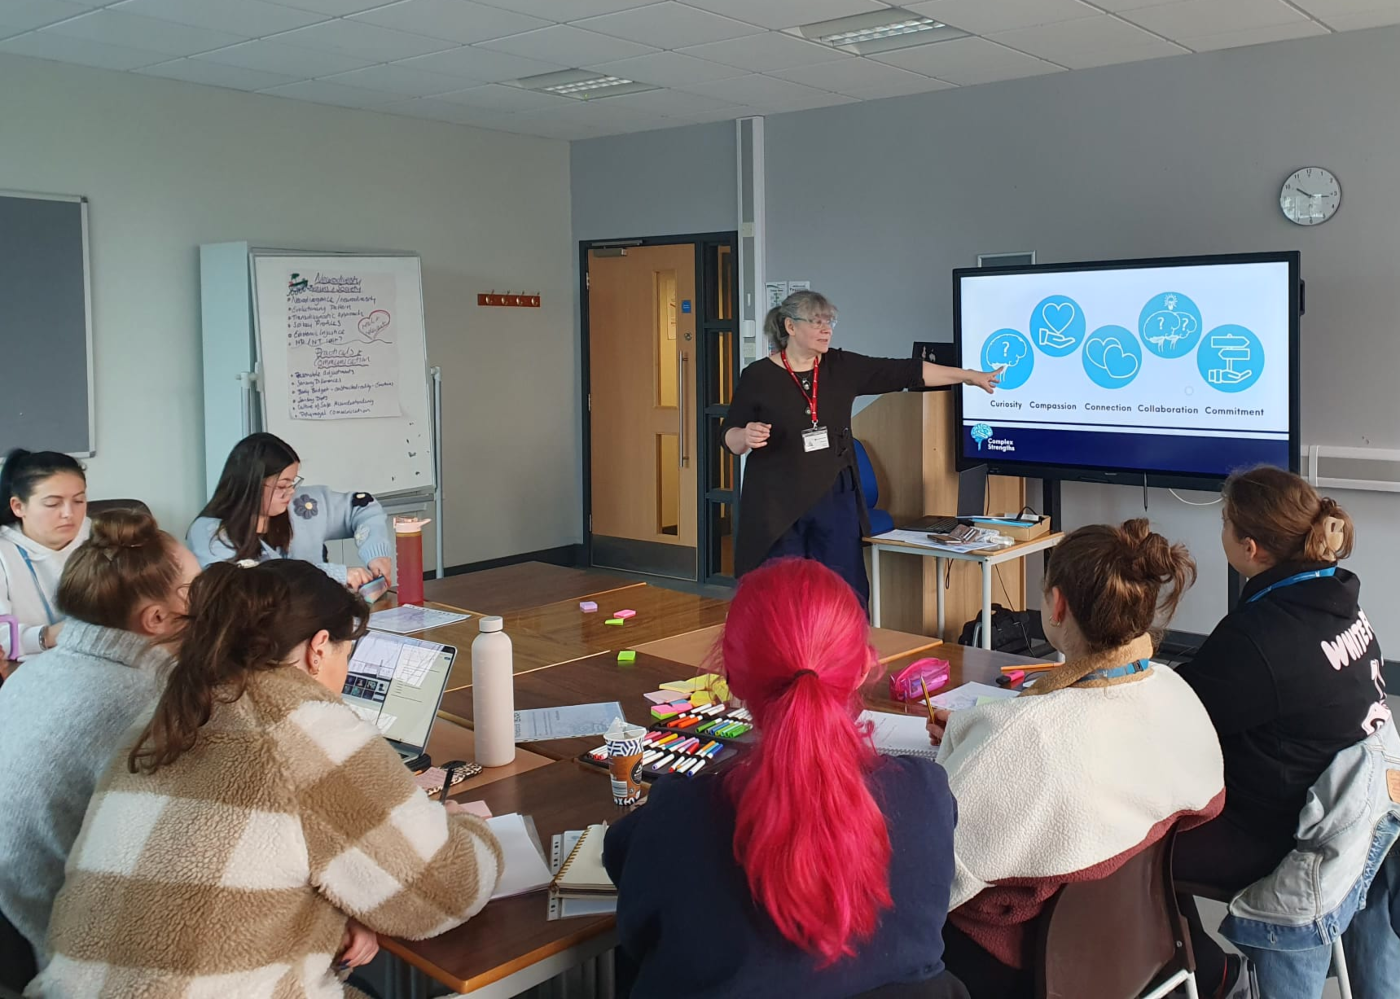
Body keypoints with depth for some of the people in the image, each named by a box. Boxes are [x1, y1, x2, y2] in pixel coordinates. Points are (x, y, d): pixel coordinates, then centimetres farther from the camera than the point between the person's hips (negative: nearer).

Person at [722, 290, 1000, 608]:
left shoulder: (842, 367, 3)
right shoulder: (758, 376, -6)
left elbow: (904, 372, 3)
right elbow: (730, 438, -2)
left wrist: (970, 376, 3)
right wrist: (747, 437, -25)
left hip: (835, 500, 4)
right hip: (778, 505, -3)